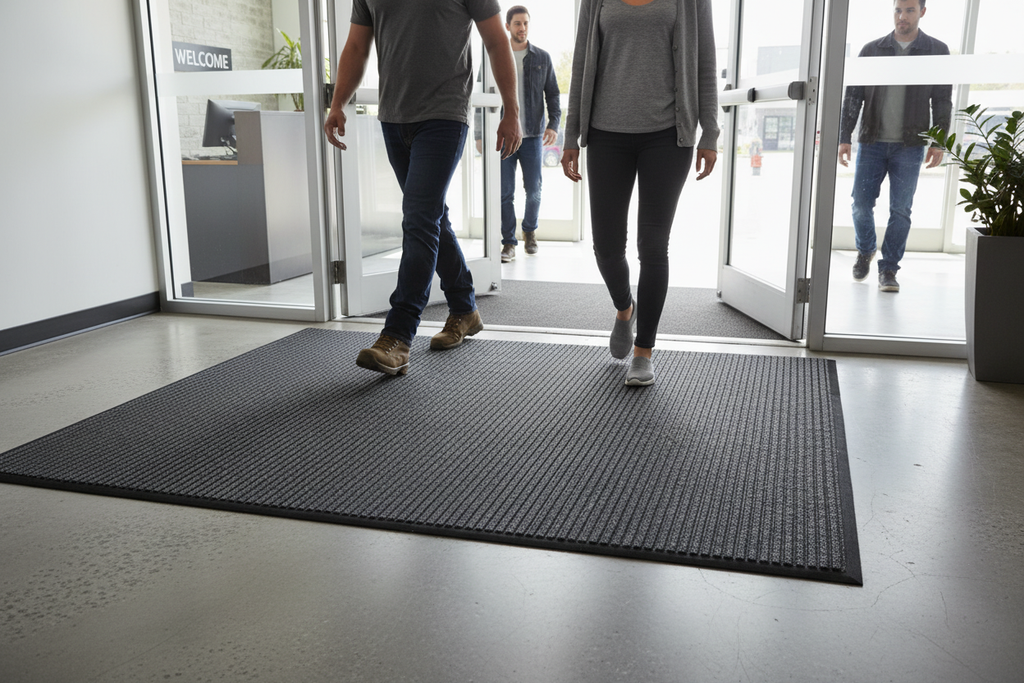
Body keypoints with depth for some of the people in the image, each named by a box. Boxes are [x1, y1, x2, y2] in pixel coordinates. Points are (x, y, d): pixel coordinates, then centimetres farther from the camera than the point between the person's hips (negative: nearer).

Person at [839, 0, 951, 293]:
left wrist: (939, 142, -6)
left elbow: (942, 101, 3)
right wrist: (844, 137, -4)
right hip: (872, 142, 1)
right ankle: (866, 250, 27)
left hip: (910, 146, -1)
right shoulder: (872, 50, 5)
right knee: (861, 203, -1)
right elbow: (853, 96, 4)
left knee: (900, 210, -4)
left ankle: (888, 269, 7)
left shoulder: (937, 51, 4)